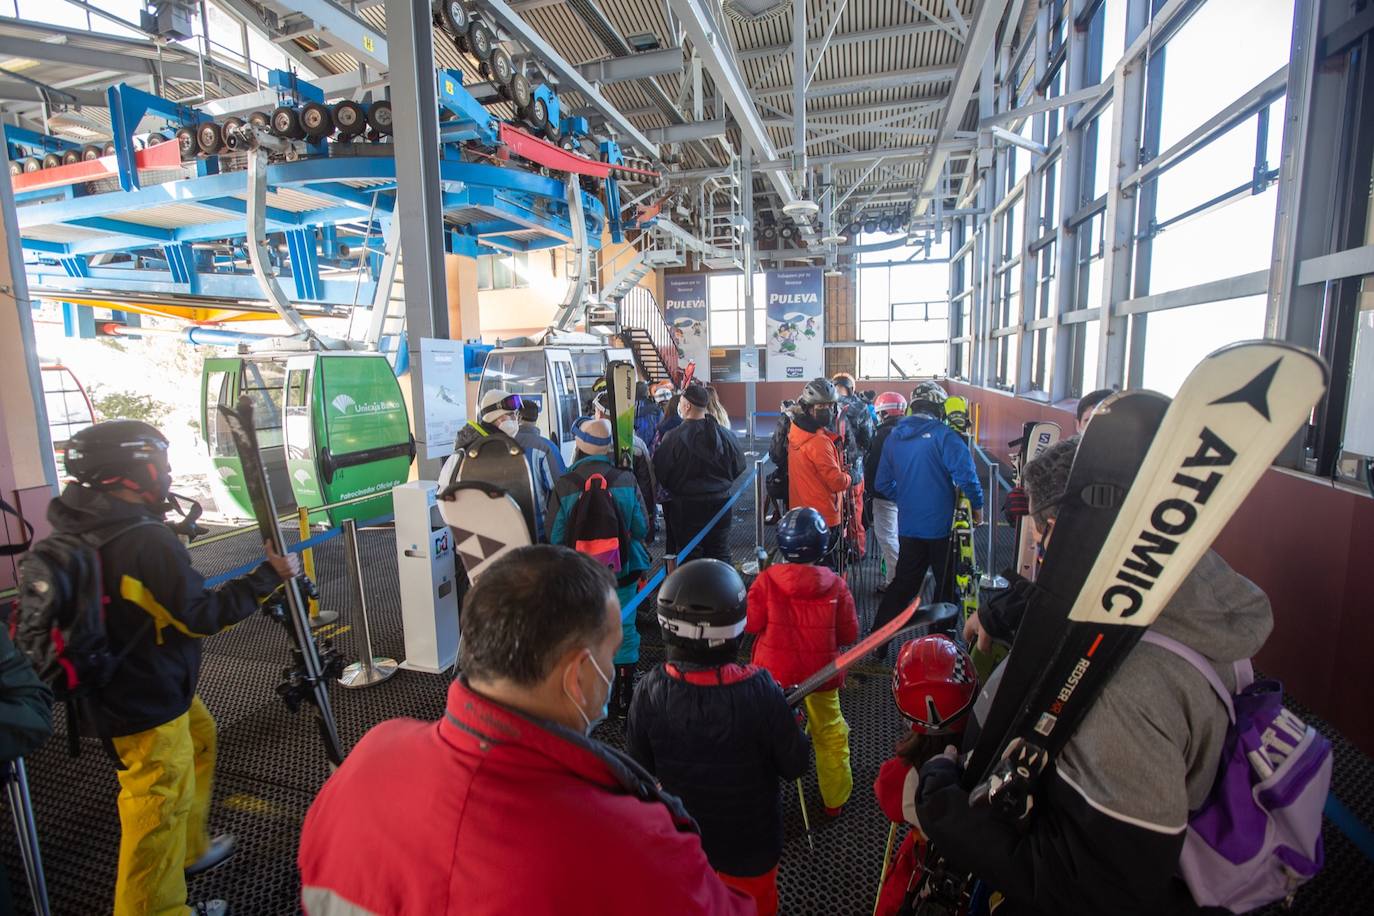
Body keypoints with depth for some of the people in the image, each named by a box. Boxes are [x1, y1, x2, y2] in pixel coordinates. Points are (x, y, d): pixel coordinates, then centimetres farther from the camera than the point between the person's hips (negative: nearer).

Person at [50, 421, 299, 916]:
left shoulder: (85, 527, 0)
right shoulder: (147, 541, -29)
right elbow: (201, 615, -23)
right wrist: (269, 576, -17)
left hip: (128, 684, 10)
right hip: (144, 703, -10)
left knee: (197, 740, 27)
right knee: (159, 806, 7)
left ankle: (191, 850, 43)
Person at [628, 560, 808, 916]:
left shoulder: (652, 690, -26)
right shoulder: (760, 690, -32)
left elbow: (639, 767, -12)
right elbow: (795, 764, -18)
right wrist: (787, 724, 0)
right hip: (749, 838, -1)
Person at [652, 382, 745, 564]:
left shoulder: (673, 438, -16)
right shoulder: (726, 434, -5)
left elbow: (659, 473, -9)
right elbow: (739, 467, 6)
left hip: (685, 508, -3)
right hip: (720, 504, 3)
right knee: (720, 554, 13)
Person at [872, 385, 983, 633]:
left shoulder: (893, 437, 4)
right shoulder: (944, 435, -13)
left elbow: (882, 484, 8)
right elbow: (965, 475, -20)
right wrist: (976, 505, -4)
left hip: (908, 527, 5)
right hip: (942, 527, -5)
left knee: (903, 584, 16)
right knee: (947, 585, 13)